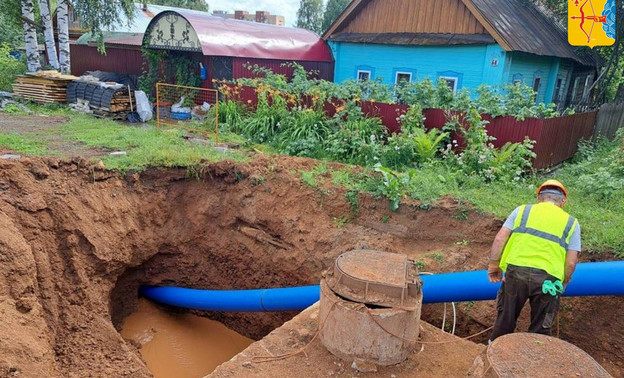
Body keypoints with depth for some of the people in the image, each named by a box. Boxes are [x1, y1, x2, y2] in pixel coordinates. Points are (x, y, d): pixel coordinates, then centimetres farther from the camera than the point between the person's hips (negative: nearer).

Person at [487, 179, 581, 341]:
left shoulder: (523, 210, 13)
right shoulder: (571, 222, 14)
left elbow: (499, 239, 5)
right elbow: (571, 262, 7)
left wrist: (494, 266, 14)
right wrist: (563, 282, 25)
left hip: (516, 271, 1)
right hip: (548, 279, 0)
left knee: (505, 319, 19)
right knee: (540, 329, 17)